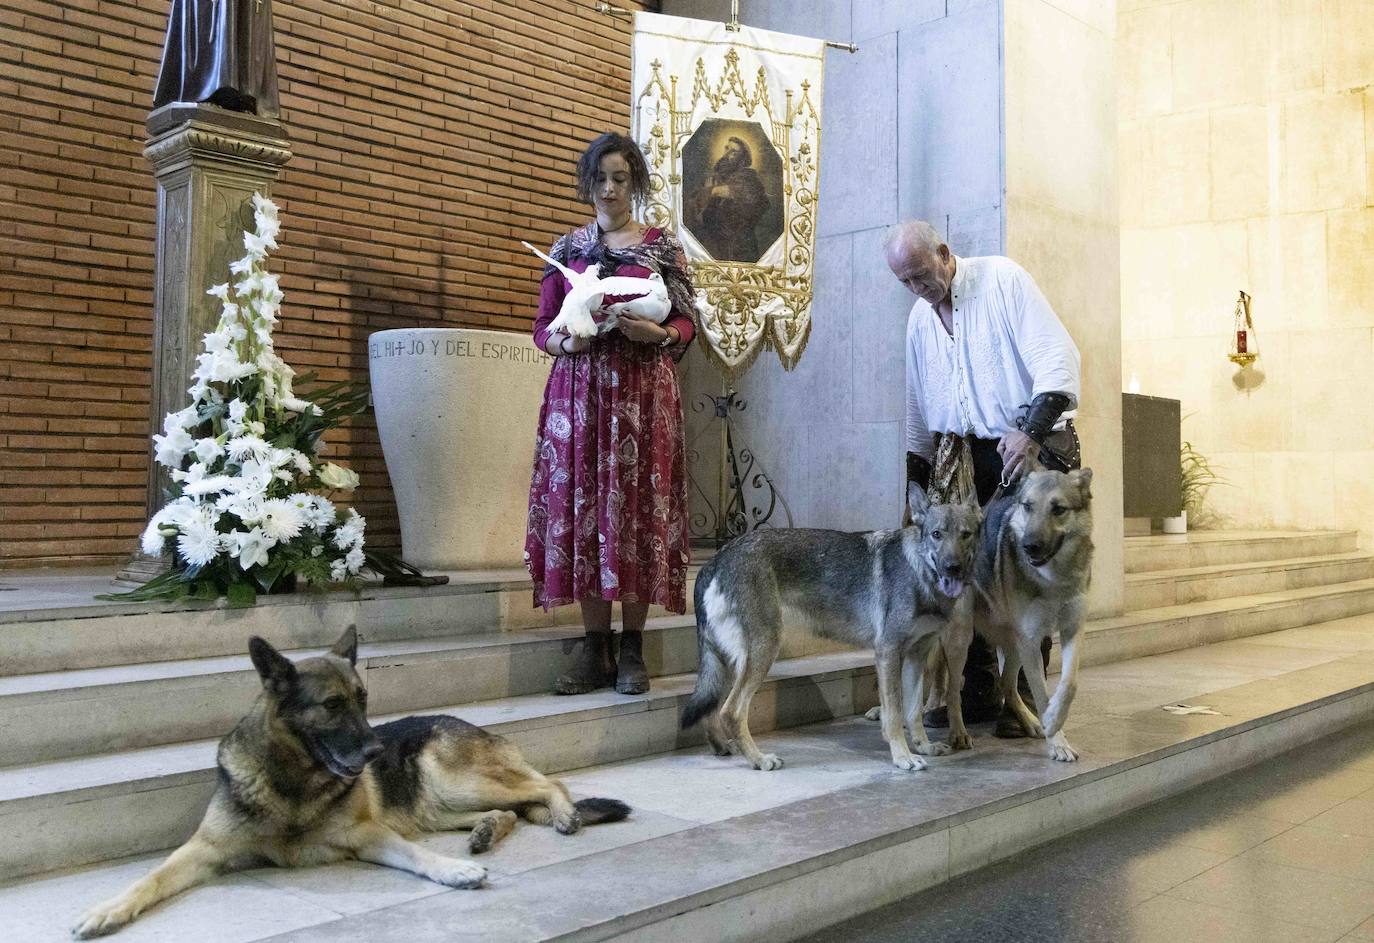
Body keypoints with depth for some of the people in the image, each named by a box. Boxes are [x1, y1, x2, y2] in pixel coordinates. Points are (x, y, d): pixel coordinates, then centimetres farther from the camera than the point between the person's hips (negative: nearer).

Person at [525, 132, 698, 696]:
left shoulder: (662, 246, 9)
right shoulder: (566, 249, 14)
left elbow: (687, 323, 6)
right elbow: (542, 328, 13)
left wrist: (656, 333, -15)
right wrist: (567, 341, -9)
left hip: (642, 391, -2)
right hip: (577, 390, 2)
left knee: (637, 509, -5)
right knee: (581, 506, -2)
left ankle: (632, 651, 3)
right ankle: (595, 650, 6)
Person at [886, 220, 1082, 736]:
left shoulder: (1003, 279, -6)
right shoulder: (920, 317, 14)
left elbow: (1058, 356, -14)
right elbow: (918, 403, 21)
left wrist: (1032, 432, -23)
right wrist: (916, 473, 16)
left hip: (1036, 444, -6)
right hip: (968, 453, 6)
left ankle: (1025, 698, 5)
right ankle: (978, 692, 14)